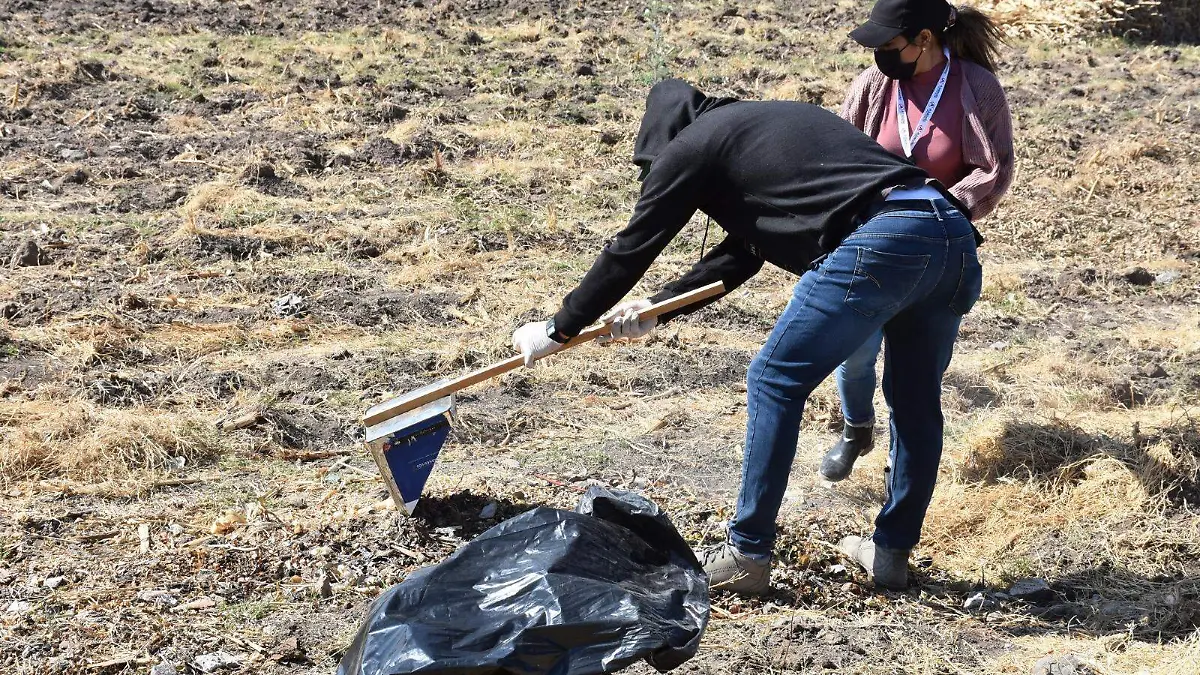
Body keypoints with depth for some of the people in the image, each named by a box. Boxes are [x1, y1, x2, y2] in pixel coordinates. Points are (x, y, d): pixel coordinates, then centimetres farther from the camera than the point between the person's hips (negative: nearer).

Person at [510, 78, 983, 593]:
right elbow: (744, 252, 37)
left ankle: (747, 556, 13)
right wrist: (658, 306, 36)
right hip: (953, 230, 8)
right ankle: (892, 552, 31)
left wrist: (559, 329, 25)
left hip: (878, 242, -8)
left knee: (775, 382, 7)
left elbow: (631, 250, 15)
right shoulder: (764, 124, 35)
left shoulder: (690, 146, 11)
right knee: (916, 398, 21)